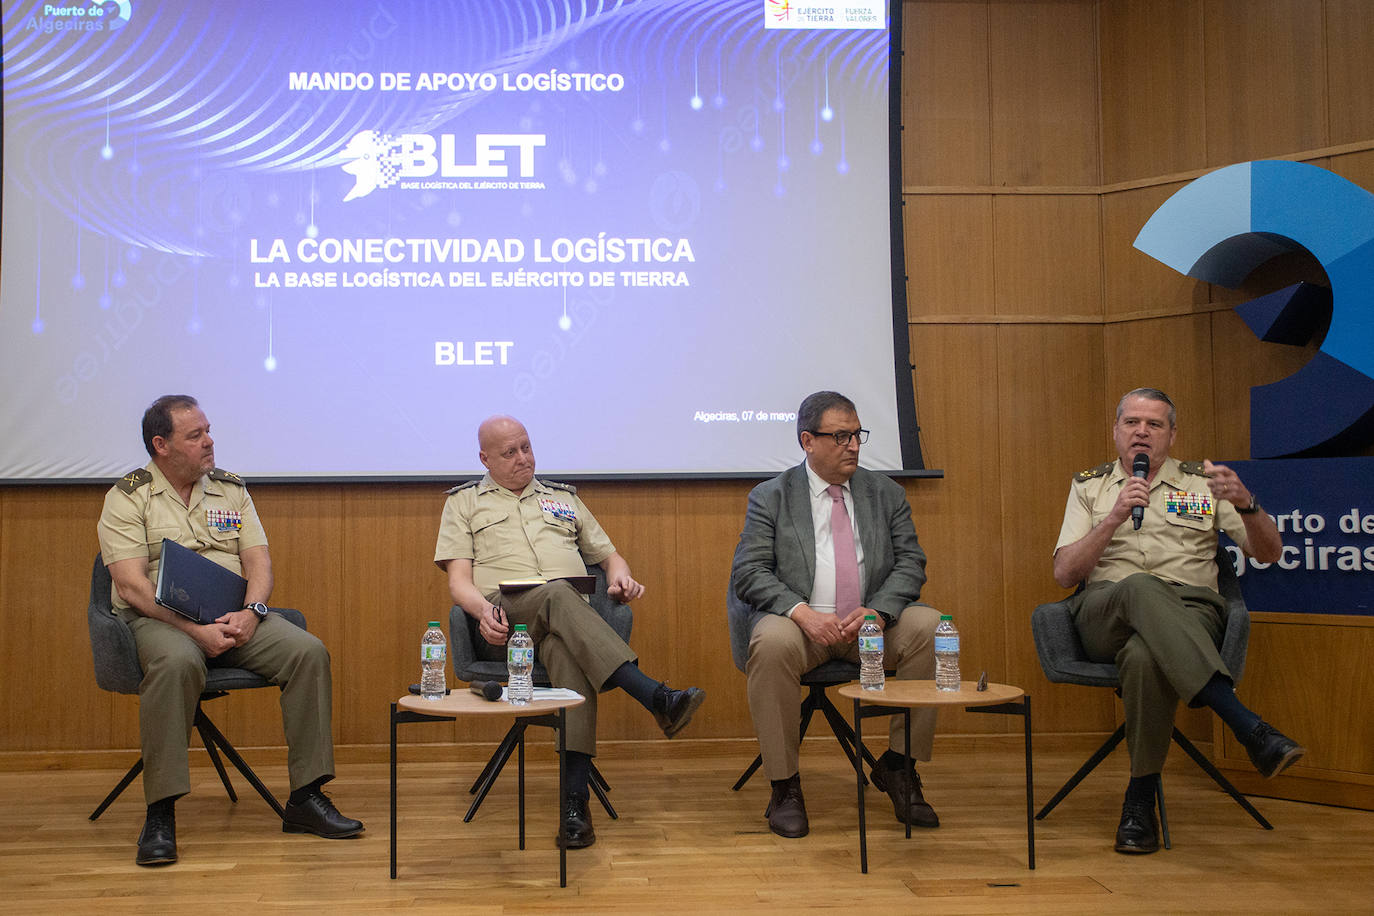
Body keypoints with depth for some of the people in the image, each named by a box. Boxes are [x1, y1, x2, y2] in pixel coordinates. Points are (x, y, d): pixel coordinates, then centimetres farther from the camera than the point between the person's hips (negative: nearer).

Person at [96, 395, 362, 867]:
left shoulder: (231, 489, 14)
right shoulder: (128, 498, 0)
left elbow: (258, 561, 8)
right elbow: (132, 585, -11)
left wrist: (251, 612, -14)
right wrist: (196, 630, -22)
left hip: (234, 620, 5)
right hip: (159, 619, -4)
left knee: (309, 651, -20)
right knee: (177, 663, -39)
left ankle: (306, 798, -14)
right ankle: (160, 815, -31)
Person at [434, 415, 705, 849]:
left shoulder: (563, 497, 29)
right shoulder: (464, 501, 20)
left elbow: (608, 554, 30)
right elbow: (459, 580, 8)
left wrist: (620, 576, 4)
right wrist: (483, 609, -15)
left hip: (575, 614, 2)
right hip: (507, 614, -2)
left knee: (566, 649, -37)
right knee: (558, 594, -38)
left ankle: (575, 797, -46)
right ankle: (658, 699, -50)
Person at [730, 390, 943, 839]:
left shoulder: (886, 494, 12)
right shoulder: (770, 497, 4)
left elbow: (910, 564, 5)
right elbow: (748, 573, -5)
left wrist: (876, 610, -16)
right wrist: (802, 612, -22)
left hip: (872, 622, 3)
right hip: (802, 623, -3)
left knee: (930, 628, -25)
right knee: (772, 643, -36)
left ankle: (897, 765, -10)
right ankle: (784, 785, -20)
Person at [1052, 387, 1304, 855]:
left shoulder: (1202, 481, 20)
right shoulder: (1089, 486, 20)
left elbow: (1268, 553, 12)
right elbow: (1064, 573, 7)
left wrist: (1245, 504, -10)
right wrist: (1115, 517, -6)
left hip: (1190, 612, 0)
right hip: (1105, 616, 0)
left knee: (1144, 656, -40)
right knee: (1140, 587, -39)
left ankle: (1141, 799, -26)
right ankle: (1250, 728, -46)